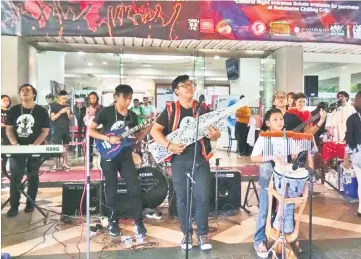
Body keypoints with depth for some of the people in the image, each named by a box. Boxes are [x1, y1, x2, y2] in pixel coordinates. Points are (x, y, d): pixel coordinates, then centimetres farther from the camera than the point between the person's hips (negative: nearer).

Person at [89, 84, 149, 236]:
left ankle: (139, 222, 8)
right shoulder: (106, 112, -8)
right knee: (111, 190, 6)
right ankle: (113, 222, 21)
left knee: (135, 189, -2)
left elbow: (136, 137, 11)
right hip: (109, 157, -3)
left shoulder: (132, 115, 6)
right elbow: (90, 130, -7)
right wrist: (108, 138, -19)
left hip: (126, 157, 4)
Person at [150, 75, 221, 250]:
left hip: (200, 159, 1)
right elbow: (154, 130, 1)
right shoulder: (170, 110, 3)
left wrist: (214, 134, -14)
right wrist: (168, 145, -13)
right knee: (182, 198, 6)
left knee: (203, 197, -1)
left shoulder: (203, 108, 8)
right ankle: (187, 233, 23)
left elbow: (215, 132, 11)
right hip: (179, 160, -1)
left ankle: (203, 234, 16)